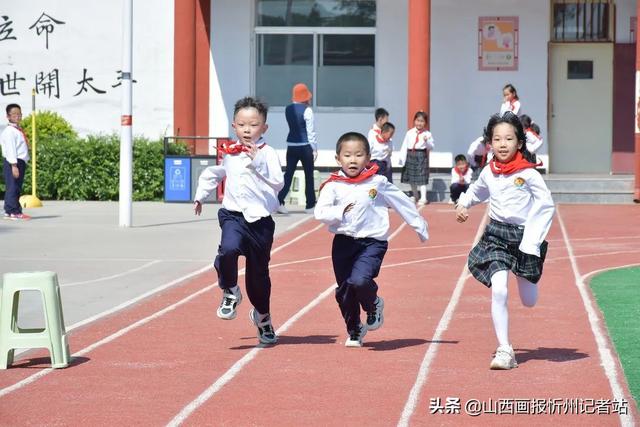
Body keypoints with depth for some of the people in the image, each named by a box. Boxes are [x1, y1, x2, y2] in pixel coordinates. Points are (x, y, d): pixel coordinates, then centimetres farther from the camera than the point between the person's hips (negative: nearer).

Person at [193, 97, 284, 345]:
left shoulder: (267, 153, -5)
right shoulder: (228, 153, 9)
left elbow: (277, 183, -19)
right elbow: (212, 174, 28)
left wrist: (258, 161, -25)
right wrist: (200, 196, 29)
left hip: (260, 219, -1)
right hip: (233, 215, 1)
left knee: (259, 272, 11)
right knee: (228, 249, -32)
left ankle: (262, 316, 35)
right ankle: (230, 292, -6)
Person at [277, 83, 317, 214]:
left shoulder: (288, 109, 4)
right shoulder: (307, 110, -13)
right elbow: (310, 131, -11)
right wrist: (315, 148, -5)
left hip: (291, 145, 5)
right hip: (305, 146, -5)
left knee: (288, 174, 4)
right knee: (309, 175, 7)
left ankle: (279, 202, -9)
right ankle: (310, 205, 13)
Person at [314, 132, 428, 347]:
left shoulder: (377, 183, -1)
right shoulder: (333, 186, -1)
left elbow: (402, 202, 10)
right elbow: (320, 212, -13)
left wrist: (419, 226, 18)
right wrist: (340, 211, -31)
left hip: (372, 242, -3)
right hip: (343, 242, 3)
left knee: (360, 280, -25)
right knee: (344, 291, 7)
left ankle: (374, 305, 8)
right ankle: (354, 331, 29)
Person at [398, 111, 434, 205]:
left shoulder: (427, 134, -2)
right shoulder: (410, 133, 5)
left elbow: (431, 147, -4)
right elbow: (404, 145, 5)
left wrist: (427, 141, -24)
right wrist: (402, 158, 1)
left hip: (421, 156, -4)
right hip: (410, 155, 4)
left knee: (422, 177, -7)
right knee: (411, 178, 13)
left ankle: (423, 198, -5)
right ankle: (415, 197, 30)